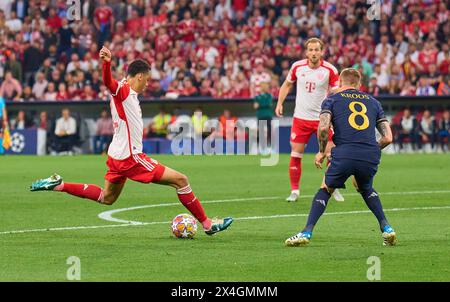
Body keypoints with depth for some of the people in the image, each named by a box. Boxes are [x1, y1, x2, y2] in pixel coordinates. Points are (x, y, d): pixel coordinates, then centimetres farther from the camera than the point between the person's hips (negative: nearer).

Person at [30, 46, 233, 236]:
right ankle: (207, 224, -2)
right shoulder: (123, 90, -15)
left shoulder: (130, 94, 14)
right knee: (181, 180, -7)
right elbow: (108, 82, -36)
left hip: (118, 155, 11)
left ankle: (57, 185, 17)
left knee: (106, 198, 25)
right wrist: (106, 62, -55)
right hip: (130, 157, -11)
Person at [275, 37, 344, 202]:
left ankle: (334, 189, 14)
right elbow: (287, 84, 13)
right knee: (295, 155, 0)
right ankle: (294, 191, 12)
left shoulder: (330, 70, -10)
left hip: (323, 118, -1)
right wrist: (279, 103, 6)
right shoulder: (297, 67, -3)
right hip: (300, 118, 1)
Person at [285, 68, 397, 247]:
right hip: (371, 157, 2)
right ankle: (386, 229, 20)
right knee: (365, 189, 33)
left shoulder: (332, 100, 15)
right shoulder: (373, 102, 23)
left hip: (344, 155, -2)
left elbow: (323, 127, -3)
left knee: (325, 190, 21)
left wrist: (321, 152, 11)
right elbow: (388, 137, 16)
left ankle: (306, 233, 10)